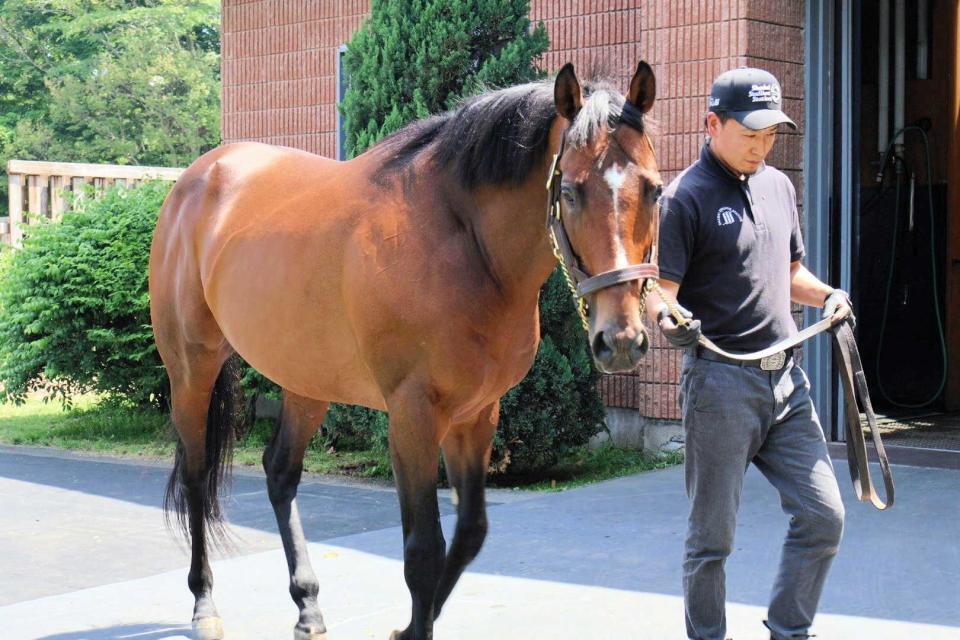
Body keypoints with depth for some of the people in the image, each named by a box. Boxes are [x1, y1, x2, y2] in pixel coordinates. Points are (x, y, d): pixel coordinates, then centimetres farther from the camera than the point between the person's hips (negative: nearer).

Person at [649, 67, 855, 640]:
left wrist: (826, 295, 4)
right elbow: (661, 288, -13)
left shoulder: (779, 186, 14)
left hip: (786, 379, 6)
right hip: (721, 382, -6)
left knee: (824, 517, 5)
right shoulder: (687, 197, -8)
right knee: (712, 535, 2)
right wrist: (667, 317, -35)